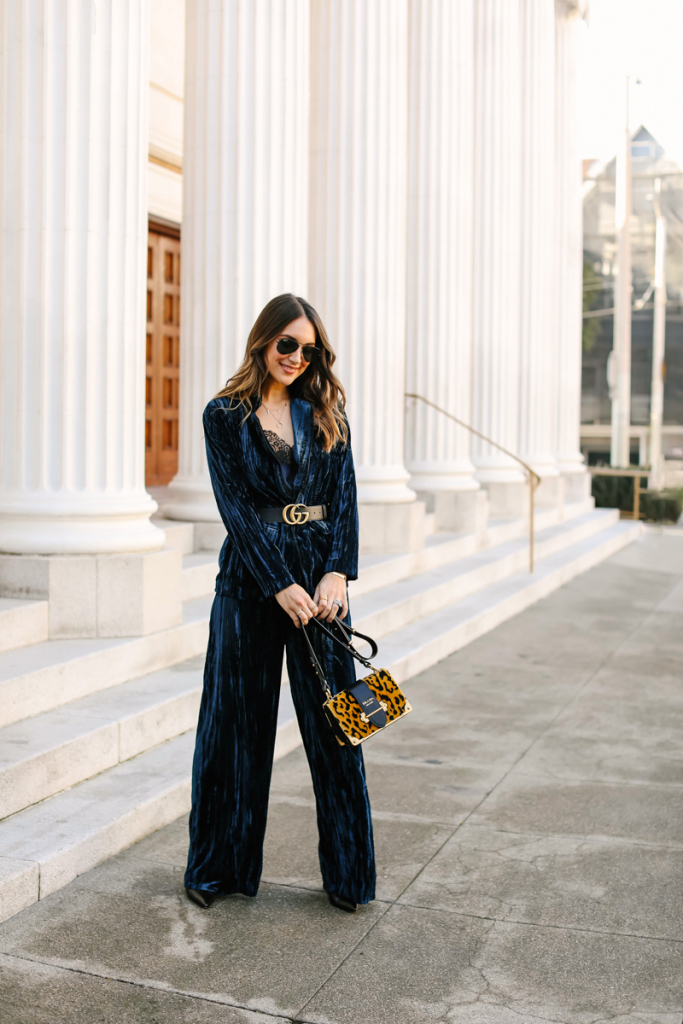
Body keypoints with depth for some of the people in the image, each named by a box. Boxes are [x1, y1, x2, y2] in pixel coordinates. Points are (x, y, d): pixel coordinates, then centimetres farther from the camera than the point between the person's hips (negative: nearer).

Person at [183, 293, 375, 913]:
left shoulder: (325, 413, 9)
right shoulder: (225, 416, 1)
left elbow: (344, 496, 1)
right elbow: (236, 508, -7)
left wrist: (338, 573, -13)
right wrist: (280, 585, -15)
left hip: (321, 575, 2)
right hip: (251, 577, -2)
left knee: (334, 719, 3)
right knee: (237, 721, 6)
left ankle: (347, 871, 15)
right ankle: (219, 866, 22)